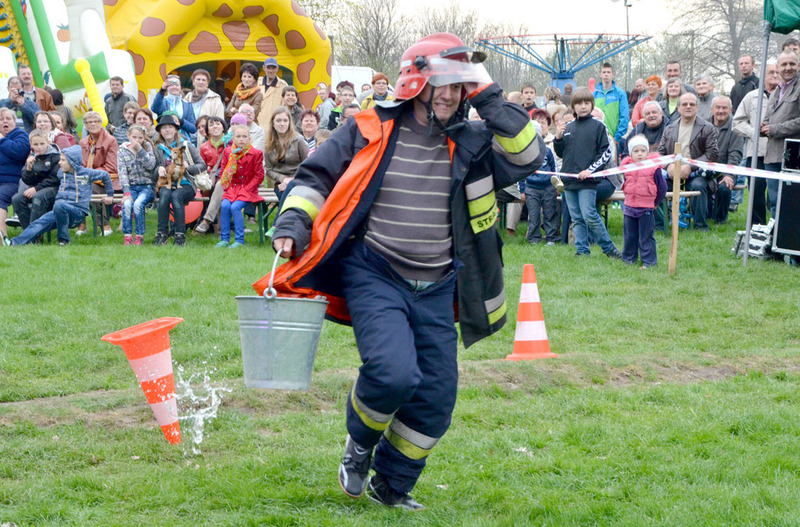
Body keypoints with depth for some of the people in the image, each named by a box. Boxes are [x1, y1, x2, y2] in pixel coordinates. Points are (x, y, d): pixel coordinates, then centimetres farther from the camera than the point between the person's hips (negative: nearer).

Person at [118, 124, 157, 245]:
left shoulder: (147, 148, 8)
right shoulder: (123, 151, 7)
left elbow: (151, 165, -8)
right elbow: (122, 173, -2)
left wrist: (140, 150, -16)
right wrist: (126, 192, -14)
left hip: (147, 186, -1)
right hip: (131, 187, 1)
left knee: (138, 203, -31)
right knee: (127, 204, -30)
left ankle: (139, 236, -23)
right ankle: (127, 237, -26)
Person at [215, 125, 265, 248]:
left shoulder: (256, 153, -4)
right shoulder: (228, 152, 8)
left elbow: (259, 175, -4)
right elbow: (222, 172, 14)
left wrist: (246, 189, -11)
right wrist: (227, 187, -2)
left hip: (247, 189, -4)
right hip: (232, 188, 4)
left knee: (235, 207, -26)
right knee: (224, 206, -22)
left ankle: (239, 240, -19)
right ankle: (224, 239, -14)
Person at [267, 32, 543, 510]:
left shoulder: (470, 143, 5)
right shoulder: (369, 132, -2)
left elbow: (527, 157, -6)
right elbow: (316, 177, 5)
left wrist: (490, 100, -10)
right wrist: (294, 221, -10)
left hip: (435, 290, 4)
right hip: (375, 278, -4)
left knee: (436, 398, 5)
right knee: (394, 372, -26)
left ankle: (392, 486, 29)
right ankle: (360, 443, 8)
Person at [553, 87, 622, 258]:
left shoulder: (598, 126, -2)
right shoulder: (568, 128, 13)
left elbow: (607, 153, -4)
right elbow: (561, 153, 19)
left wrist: (590, 170, -13)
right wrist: (558, 139, -1)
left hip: (588, 181, -6)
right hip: (569, 181, 6)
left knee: (589, 215, -11)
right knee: (576, 218, 7)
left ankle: (609, 248, -1)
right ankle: (582, 250, 13)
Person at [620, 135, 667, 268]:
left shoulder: (654, 168, -10)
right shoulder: (626, 167, 2)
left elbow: (662, 187, 0)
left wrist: (656, 202, 5)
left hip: (646, 208, -4)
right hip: (629, 207, 4)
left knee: (646, 237, -1)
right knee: (629, 236, 13)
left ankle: (649, 261, 6)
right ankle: (628, 258, 25)